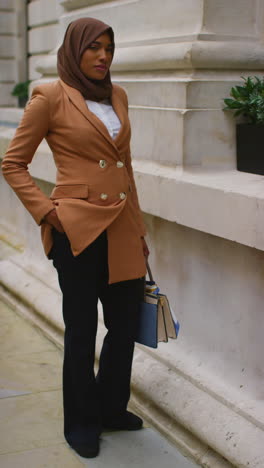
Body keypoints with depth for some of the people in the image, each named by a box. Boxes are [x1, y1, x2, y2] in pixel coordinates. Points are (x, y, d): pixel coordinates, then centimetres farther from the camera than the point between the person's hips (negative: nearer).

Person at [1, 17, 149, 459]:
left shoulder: (117, 96, 11)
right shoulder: (51, 97, -7)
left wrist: (139, 228, 17)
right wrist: (46, 211, -11)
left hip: (122, 229, 6)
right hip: (78, 229, -6)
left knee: (126, 323, 14)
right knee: (82, 330, 6)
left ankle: (111, 407, 36)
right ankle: (80, 423, 26)